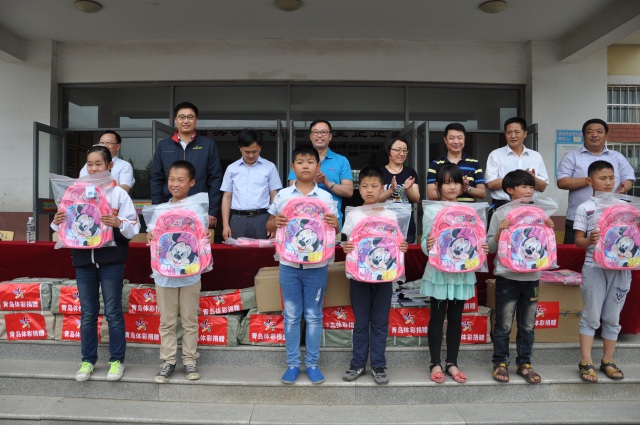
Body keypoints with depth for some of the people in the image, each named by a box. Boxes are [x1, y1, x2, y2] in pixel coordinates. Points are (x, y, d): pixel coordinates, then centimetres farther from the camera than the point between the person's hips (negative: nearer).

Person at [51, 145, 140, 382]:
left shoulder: (119, 193, -2)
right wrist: (57, 222, -9)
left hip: (111, 260, -3)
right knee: (87, 314, 12)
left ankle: (117, 360, 17)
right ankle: (88, 360, 24)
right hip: (83, 259, 4)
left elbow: (134, 228, -7)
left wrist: (118, 223, -26)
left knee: (113, 312, 5)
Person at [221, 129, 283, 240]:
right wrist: (225, 225, 3)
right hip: (238, 219, 2)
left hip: (262, 218, -1)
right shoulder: (232, 168, 9)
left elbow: (274, 196, 5)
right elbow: (227, 197, 10)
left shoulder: (269, 167, 5)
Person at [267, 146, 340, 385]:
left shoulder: (326, 197, 0)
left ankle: (312, 364, 23)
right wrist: (275, 222, -16)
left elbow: (335, 230, 4)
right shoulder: (283, 195, 1)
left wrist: (335, 224, -19)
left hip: (317, 265, 0)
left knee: (314, 316, 10)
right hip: (289, 264, 1)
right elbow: (269, 226, 7)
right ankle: (292, 364, 23)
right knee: (291, 316, 10)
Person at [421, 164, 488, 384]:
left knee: (456, 318, 12)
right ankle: (435, 363, 18)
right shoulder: (432, 210, -4)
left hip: (461, 272, 3)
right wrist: (427, 246, -29)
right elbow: (425, 243, -7)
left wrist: (482, 248, -12)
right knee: (437, 317, 6)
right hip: (438, 271, -3)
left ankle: (452, 363, 24)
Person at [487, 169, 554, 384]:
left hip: (531, 277, 4)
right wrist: (499, 232, -21)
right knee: (504, 325, 5)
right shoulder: (501, 214, -4)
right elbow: (490, 248, -4)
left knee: (528, 325, 12)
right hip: (507, 277, -3)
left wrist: (549, 230, -5)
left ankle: (524, 363, 26)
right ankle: (500, 362, 19)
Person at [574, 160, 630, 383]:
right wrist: (590, 240, -23)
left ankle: (608, 361, 23)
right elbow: (578, 241, -2)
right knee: (592, 316, 3)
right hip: (594, 267, -3)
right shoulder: (584, 208, -1)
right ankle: (586, 363, 11)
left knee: (613, 317, 11)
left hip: (620, 267, 3)